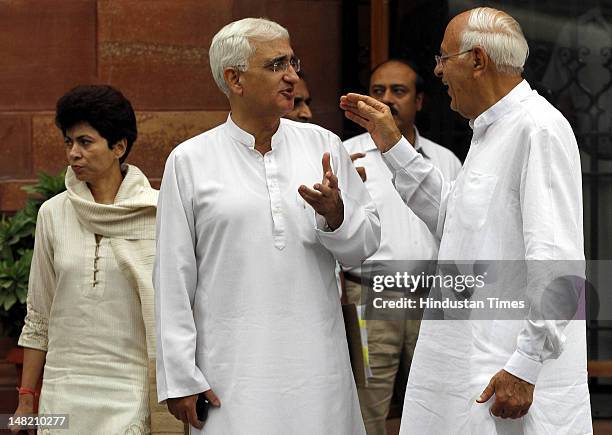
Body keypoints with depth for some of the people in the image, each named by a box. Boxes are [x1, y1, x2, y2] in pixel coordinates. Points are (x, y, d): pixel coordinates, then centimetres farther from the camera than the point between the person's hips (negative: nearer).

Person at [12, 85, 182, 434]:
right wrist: (26, 400, 9)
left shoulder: (156, 213, -3)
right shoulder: (53, 214, 5)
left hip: (132, 391, -2)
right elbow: (39, 316, 11)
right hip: (65, 389, 3)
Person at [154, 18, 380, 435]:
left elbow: (366, 242, 10)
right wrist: (179, 378, -2)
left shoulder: (323, 145, 8)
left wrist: (335, 216, -12)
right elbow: (173, 278, 1)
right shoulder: (189, 161, 1)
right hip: (234, 371, -2)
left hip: (318, 365, 2)